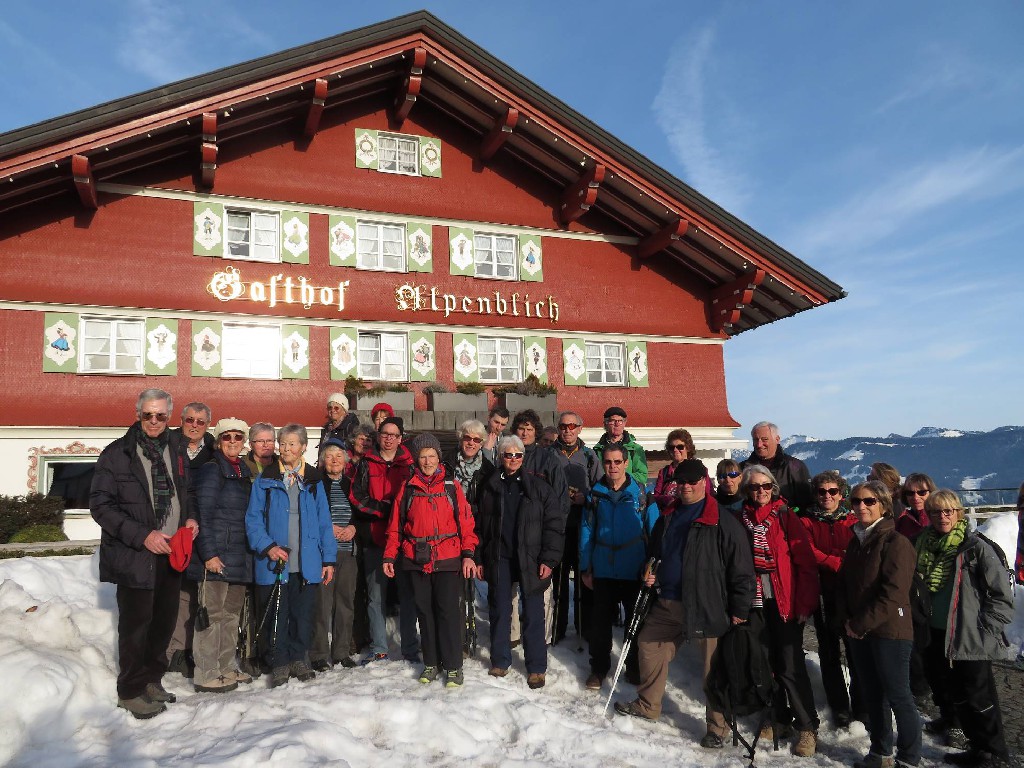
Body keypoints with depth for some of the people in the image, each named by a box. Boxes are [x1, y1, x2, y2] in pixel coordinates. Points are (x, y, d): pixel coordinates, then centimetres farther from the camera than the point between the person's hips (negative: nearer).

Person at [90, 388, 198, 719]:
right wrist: (142, 535, -19)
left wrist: (190, 518, 2)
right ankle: (132, 691, 19)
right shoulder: (117, 454, -8)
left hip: (171, 553, 6)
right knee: (136, 623, 3)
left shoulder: (177, 452, 10)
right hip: (134, 555, -5)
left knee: (165, 620, 14)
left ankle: (151, 679, 32)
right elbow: (100, 504, -12)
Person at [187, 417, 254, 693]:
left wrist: (251, 551, 15)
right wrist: (209, 553, -19)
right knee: (212, 614, -4)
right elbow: (203, 515, -14)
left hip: (240, 555, 8)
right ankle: (206, 675, 4)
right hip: (216, 554, -8)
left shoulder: (245, 472, 15)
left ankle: (226, 668, 24)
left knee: (232, 614, 14)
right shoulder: (211, 470, -8)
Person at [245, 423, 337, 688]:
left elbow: (324, 522, 7)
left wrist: (328, 558, 2)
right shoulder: (265, 480, 2)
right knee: (276, 614, 4)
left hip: (306, 563, 2)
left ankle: (297, 659, 25)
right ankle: (279, 663, 19)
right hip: (274, 563, -1)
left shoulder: (313, 481, 8)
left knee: (303, 613, 9)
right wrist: (267, 546, -15)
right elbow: (253, 519, -1)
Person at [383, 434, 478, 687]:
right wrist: (389, 556, 5)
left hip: (447, 560, -2)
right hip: (416, 560, 2)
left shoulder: (452, 486, 3)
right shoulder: (407, 488, 8)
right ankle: (430, 663, 23)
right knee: (425, 611, 10)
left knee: (448, 611, -2)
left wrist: (468, 554, -8)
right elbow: (395, 525, 9)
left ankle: (453, 667, 8)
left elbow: (466, 521, 0)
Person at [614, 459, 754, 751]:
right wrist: (652, 575, 7)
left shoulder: (724, 522, -11)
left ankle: (716, 727, 19)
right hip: (669, 602, 6)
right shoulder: (667, 518, 10)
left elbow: (741, 570, -11)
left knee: (715, 666, 1)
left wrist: (740, 610, -12)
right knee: (649, 644, 14)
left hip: (709, 606, -6)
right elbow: (655, 554, 26)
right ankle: (647, 705, 33)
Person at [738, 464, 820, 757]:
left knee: (790, 666, -2)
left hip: (785, 601, -4)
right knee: (766, 662, 12)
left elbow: (806, 564, -8)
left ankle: (807, 728, 12)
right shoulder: (741, 520, 5)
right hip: (755, 601, 4)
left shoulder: (786, 517, -5)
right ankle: (780, 720, 28)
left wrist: (805, 604, -12)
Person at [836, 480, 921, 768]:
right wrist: (846, 620, -1)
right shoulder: (856, 541, 11)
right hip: (859, 633, 7)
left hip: (889, 632, -7)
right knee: (873, 695, 16)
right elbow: (842, 583, 13)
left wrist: (860, 624, -15)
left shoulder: (896, 542, -12)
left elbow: (892, 595, -19)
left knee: (898, 696, 2)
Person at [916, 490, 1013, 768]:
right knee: (940, 682, 24)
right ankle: (951, 718, 49)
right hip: (935, 632, 6)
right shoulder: (924, 545, 3)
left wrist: (985, 630, -12)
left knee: (975, 695, 1)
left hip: (968, 637, -6)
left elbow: (1002, 594, -11)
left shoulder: (976, 547, -13)